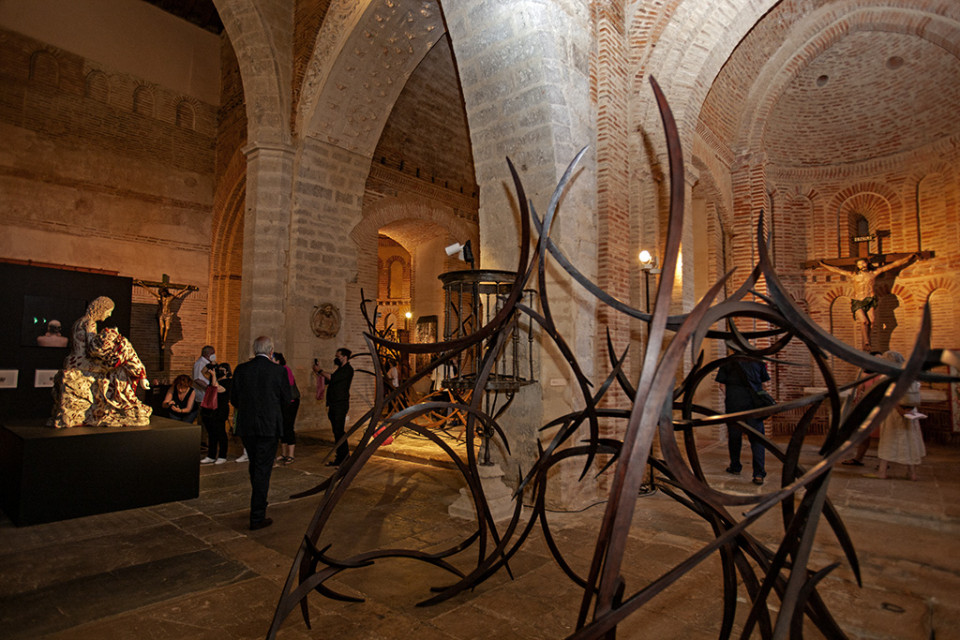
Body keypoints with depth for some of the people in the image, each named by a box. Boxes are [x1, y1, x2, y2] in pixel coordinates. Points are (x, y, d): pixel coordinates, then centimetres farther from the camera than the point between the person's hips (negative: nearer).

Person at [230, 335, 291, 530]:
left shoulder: (240, 369, -1)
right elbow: (286, 399, -2)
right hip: (269, 426, -4)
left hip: (246, 426, 4)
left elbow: (233, 399, 6)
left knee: (254, 465, 22)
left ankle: (258, 503, 38)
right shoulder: (278, 371, -10)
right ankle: (257, 517, 7)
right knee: (263, 470, 3)